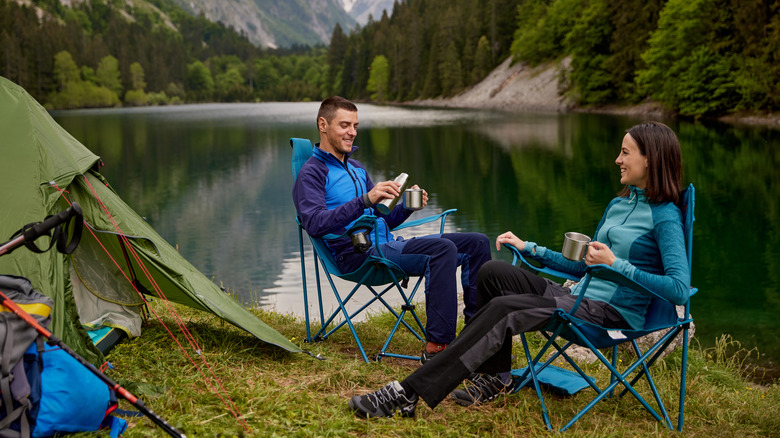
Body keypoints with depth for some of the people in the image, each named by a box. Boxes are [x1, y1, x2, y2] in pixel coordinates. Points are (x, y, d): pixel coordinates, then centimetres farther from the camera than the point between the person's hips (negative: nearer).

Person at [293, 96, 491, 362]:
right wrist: (366, 200, -29)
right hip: (357, 253, -9)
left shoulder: (356, 168, 26)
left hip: (387, 245, 9)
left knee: (477, 243, 0)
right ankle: (436, 347, -34)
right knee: (443, 249, -31)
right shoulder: (311, 173, -2)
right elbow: (315, 223, -20)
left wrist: (406, 207, 4)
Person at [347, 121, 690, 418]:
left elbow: (679, 290, -20)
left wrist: (617, 265, -20)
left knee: (503, 310, -26)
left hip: (616, 312, -8)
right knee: (494, 272, -10)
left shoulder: (664, 217, -9)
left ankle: (409, 393, -29)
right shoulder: (618, 204, 17)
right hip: (580, 296, 8)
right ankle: (495, 378, -4)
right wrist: (529, 248, 18)